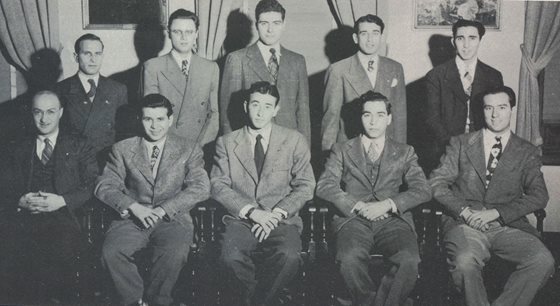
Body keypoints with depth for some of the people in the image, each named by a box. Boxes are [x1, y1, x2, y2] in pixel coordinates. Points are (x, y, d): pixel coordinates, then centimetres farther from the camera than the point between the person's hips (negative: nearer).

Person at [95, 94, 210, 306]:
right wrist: (134, 206, -15)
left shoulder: (189, 151, 9)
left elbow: (201, 188, -4)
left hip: (173, 219, -1)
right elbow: (104, 186, 4)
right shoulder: (122, 149, 13)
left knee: (175, 253, -33)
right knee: (111, 252, -27)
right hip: (133, 218, 2)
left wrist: (163, 209, -16)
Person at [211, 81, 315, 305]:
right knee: (231, 256, -32)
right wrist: (251, 211, -12)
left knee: (289, 257, -32)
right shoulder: (227, 142, 12)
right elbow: (218, 185, 3)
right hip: (241, 219, 0)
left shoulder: (294, 141, 10)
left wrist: (276, 214, -9)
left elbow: (305, 186, 5)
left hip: (281, 220, 0)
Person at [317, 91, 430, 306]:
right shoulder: (342, 151, 18)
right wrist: (358, 205, -12)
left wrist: (388, 204, -11)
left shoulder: (405, 153, 19)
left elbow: (423, 190, 5)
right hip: (354, 220, 0)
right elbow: (324, 187, 3)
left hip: (393, 221, 1)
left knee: (409, 261, -31)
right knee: (350, 259, -34)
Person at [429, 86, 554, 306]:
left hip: (508, 226, 2)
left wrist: (495, 212, -12)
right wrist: (465, 211, -11)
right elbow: (437, 183, 6)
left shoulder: (526, 153, 13)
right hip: (465, 224, -1)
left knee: (543, 261, -26)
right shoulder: (461, 144, 13)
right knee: (465, 262, -34)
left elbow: (539, 196, 2)